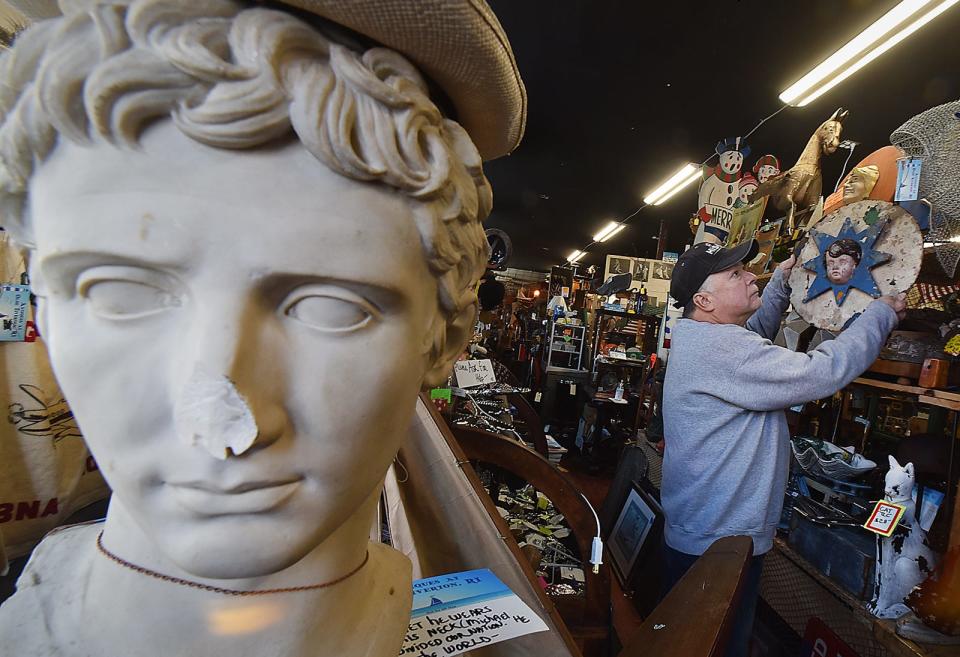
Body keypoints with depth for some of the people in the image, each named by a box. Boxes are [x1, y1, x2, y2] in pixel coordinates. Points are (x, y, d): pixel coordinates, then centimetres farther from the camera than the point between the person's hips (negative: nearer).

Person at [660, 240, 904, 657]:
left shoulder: (702, 337, 7)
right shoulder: (719, 347, -27)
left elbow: (754, 335, 27)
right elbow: (822, 373, -26)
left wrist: (782, 281, 23)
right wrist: (882, 313, -11)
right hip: (718, 543, -10)